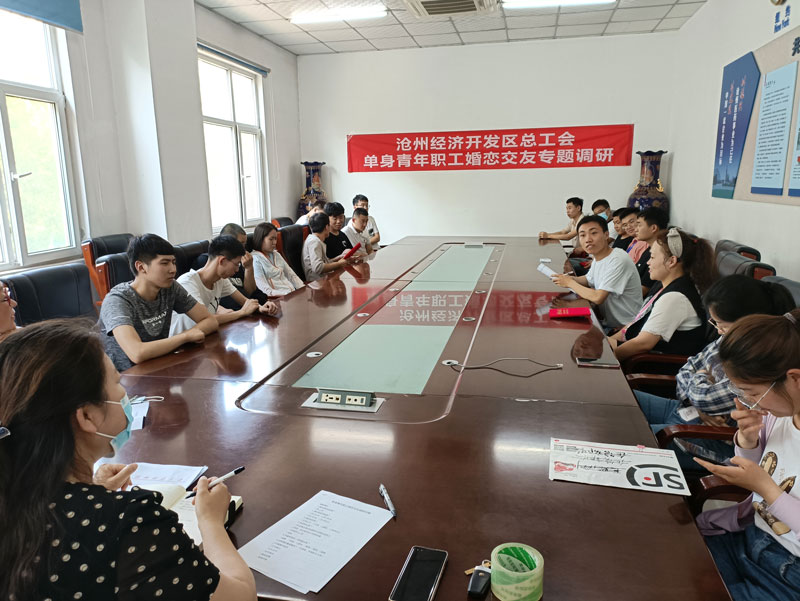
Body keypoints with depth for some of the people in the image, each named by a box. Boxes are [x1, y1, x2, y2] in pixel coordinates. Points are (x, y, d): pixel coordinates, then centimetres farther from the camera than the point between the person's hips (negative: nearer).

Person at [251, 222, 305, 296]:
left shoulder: (276, 255, 20)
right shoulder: (255, 259, -5)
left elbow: (292, 275, 18)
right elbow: (266, 291, -14)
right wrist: (289, 293, -22)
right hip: (278, 298, -7)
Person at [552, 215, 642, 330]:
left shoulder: (618, 260, -24)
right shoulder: (598, 257, 4)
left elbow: (597, 298, -26)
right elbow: (589, 279, 22)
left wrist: (570, 283, -13)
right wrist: (571, 279, 0)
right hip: (606, 321, 8)